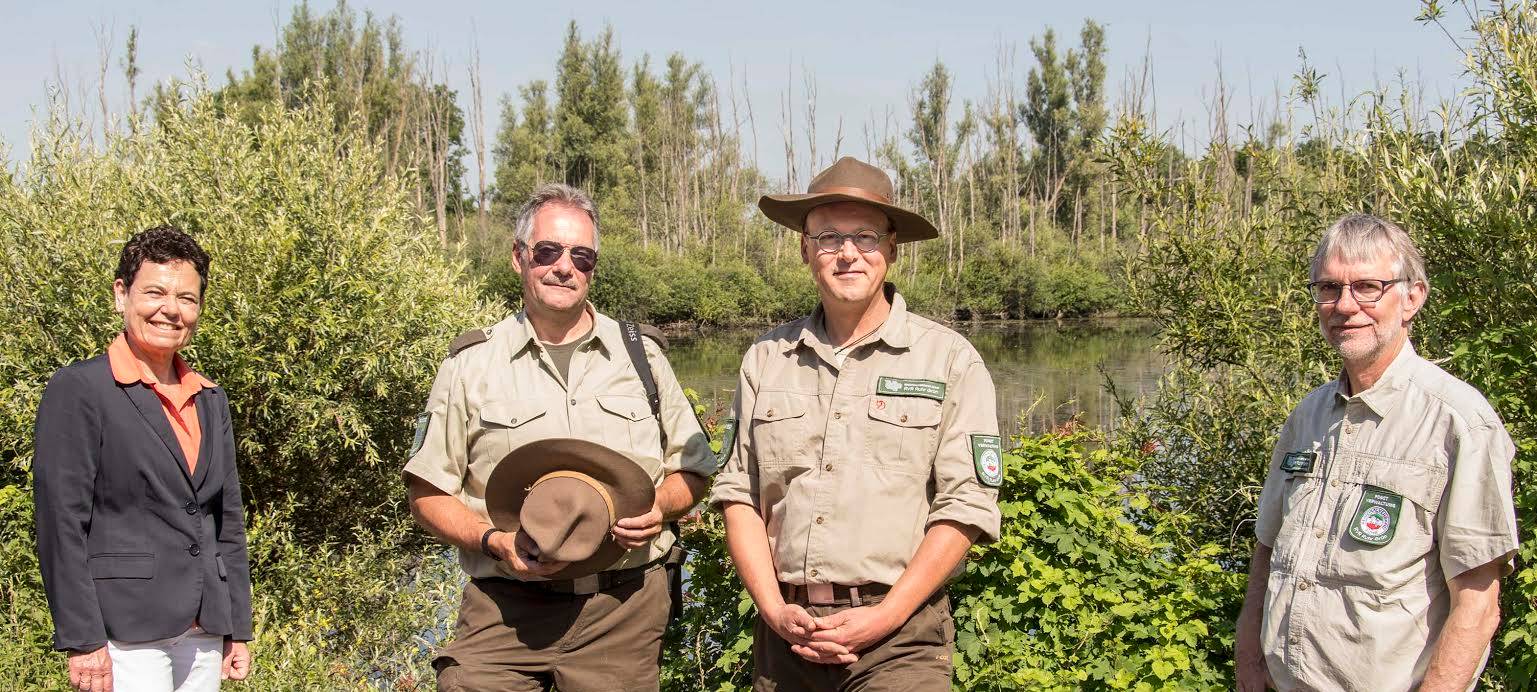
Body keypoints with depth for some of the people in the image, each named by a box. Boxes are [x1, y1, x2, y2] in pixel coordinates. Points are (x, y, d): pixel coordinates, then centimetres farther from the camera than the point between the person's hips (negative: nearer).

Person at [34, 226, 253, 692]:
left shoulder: (211, 401, 16)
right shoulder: (77, 389, -4)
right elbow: (61, 522, -9)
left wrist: (237, 630, 14)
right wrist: (81, 640, -14)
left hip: (203, 634, 6)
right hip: (126, 636, -6)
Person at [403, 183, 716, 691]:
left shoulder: (639, 355, 10)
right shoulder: (470, 364, 6)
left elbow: (692, 469, 15)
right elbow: (428, 492, 6)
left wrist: (659, 507, -7)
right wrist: (494, 541, -12)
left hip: (624, 609, 1)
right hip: (505, 611, -1)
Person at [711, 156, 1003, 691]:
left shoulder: (950, 360, 0)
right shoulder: (766, 359, 9)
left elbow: (964, 508, -4)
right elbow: (739, 493, 9)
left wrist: (884, 618, -12)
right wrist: (774, 609, -4)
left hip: (898, 635, -3)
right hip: (786, 629, 3)